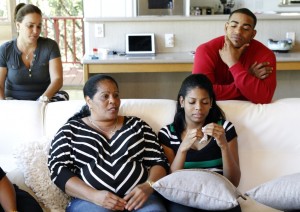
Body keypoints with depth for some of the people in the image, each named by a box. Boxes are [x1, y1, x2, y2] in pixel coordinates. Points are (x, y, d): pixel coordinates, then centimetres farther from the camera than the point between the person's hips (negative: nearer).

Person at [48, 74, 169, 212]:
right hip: (90, 200, -1)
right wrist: (94, 195, -15)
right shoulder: (70, 131, 10)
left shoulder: (137, 125, 15)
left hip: (139, 197, 2)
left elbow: (159, 162, 11)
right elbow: (59, 171, 0)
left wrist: (148, 186, -11)